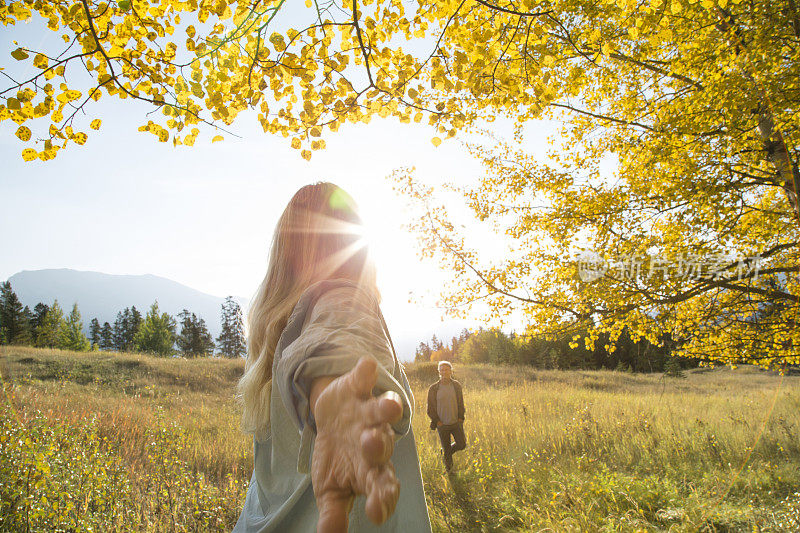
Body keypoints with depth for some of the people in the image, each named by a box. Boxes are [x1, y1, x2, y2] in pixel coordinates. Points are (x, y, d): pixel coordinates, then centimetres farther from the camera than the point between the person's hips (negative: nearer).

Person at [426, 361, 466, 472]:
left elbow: (461, 403, 9)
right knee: (446, 449, 7)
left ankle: (448, 450, 29)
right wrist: (436, 421, -8)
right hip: (442, 424, -2)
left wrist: (460, 417, 0)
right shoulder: (433, 389, -7)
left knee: (462, 444, -1)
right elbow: (430, 408, -1)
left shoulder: (457, 385, 0)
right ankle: (448, 468, 31)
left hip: (456, 422, 2)